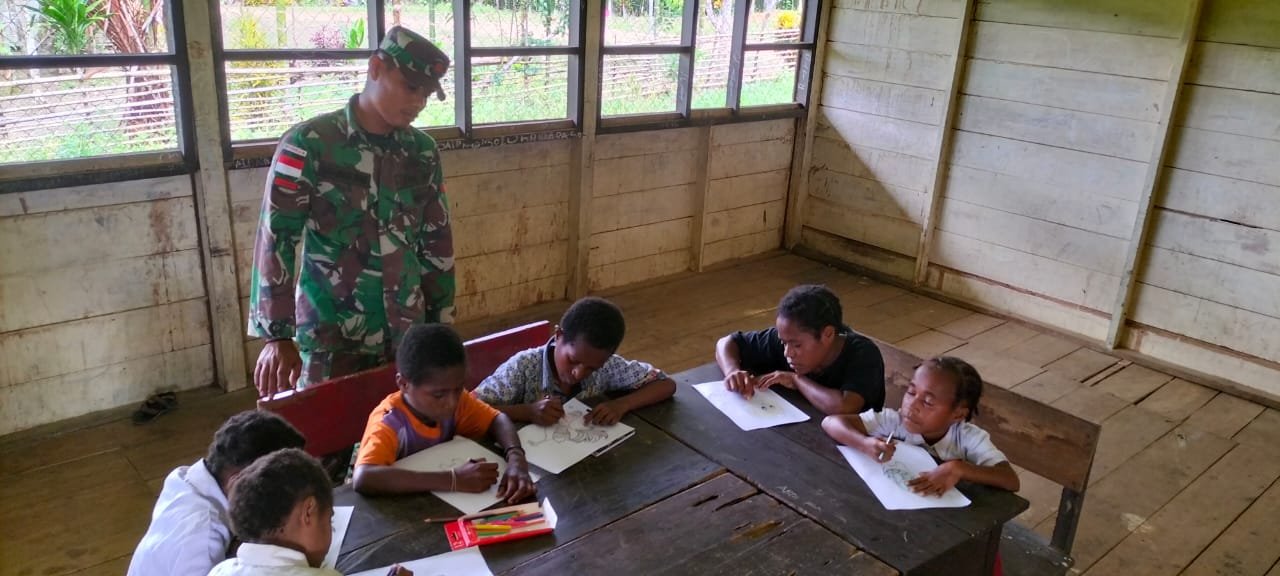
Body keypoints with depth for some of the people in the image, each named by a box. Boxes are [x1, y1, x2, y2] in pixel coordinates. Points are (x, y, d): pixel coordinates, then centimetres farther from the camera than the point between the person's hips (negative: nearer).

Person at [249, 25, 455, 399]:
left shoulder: (423, 152, 4)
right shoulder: (308, 144, -9)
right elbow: (275, 241, -9)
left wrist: (440, 325, 12)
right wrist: (276, 337, -12)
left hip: (407, 335, 4)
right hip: (331, 339, -3)